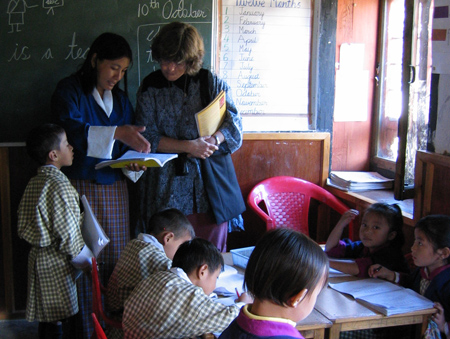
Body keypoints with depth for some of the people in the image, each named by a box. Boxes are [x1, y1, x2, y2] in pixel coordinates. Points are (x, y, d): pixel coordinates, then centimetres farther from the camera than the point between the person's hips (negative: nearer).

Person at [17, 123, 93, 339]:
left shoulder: (34, 183, 7)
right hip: (57, 263, -9)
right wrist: (85, 262, -8)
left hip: (38, 256, 9)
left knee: (46, 319, 19)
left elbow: (24, 227, 13)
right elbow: (68, 233, -20)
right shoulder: (59, 185, -21)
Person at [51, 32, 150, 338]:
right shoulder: (70, 90, -2)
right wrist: (117, 133, -31)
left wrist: (133, 163, -5)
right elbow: (71, 131, -20)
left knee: (116, 260, 4)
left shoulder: (121, 98, 16)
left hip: (115, 188, 5)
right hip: (80, 188, -5)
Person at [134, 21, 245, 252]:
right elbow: (147, 137, -4)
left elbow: (233, 122, 0)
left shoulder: (210, 82, 4)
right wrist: (188, 146, -16)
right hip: (167, 186, 0)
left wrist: (213, 140, -21)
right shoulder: (150, 87, 3)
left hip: (209, 181, 1)